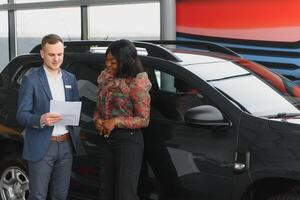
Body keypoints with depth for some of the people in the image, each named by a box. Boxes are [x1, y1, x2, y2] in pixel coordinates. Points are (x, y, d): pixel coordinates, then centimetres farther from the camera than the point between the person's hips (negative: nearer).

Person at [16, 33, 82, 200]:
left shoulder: (70, 79, 11)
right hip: (41, 147, -5)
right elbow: (22, 116, -9)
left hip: (66, 144, 5)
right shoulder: (30, 80, -5)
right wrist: (41, 119, -28)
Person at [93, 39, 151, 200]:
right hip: (105, 139, 7)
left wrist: (116, 121, -20)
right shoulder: (105, 78, 6)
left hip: (128, 140, -7)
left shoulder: (136, 83, -15)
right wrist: (97, 119, -5)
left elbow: (144, 119, -14)